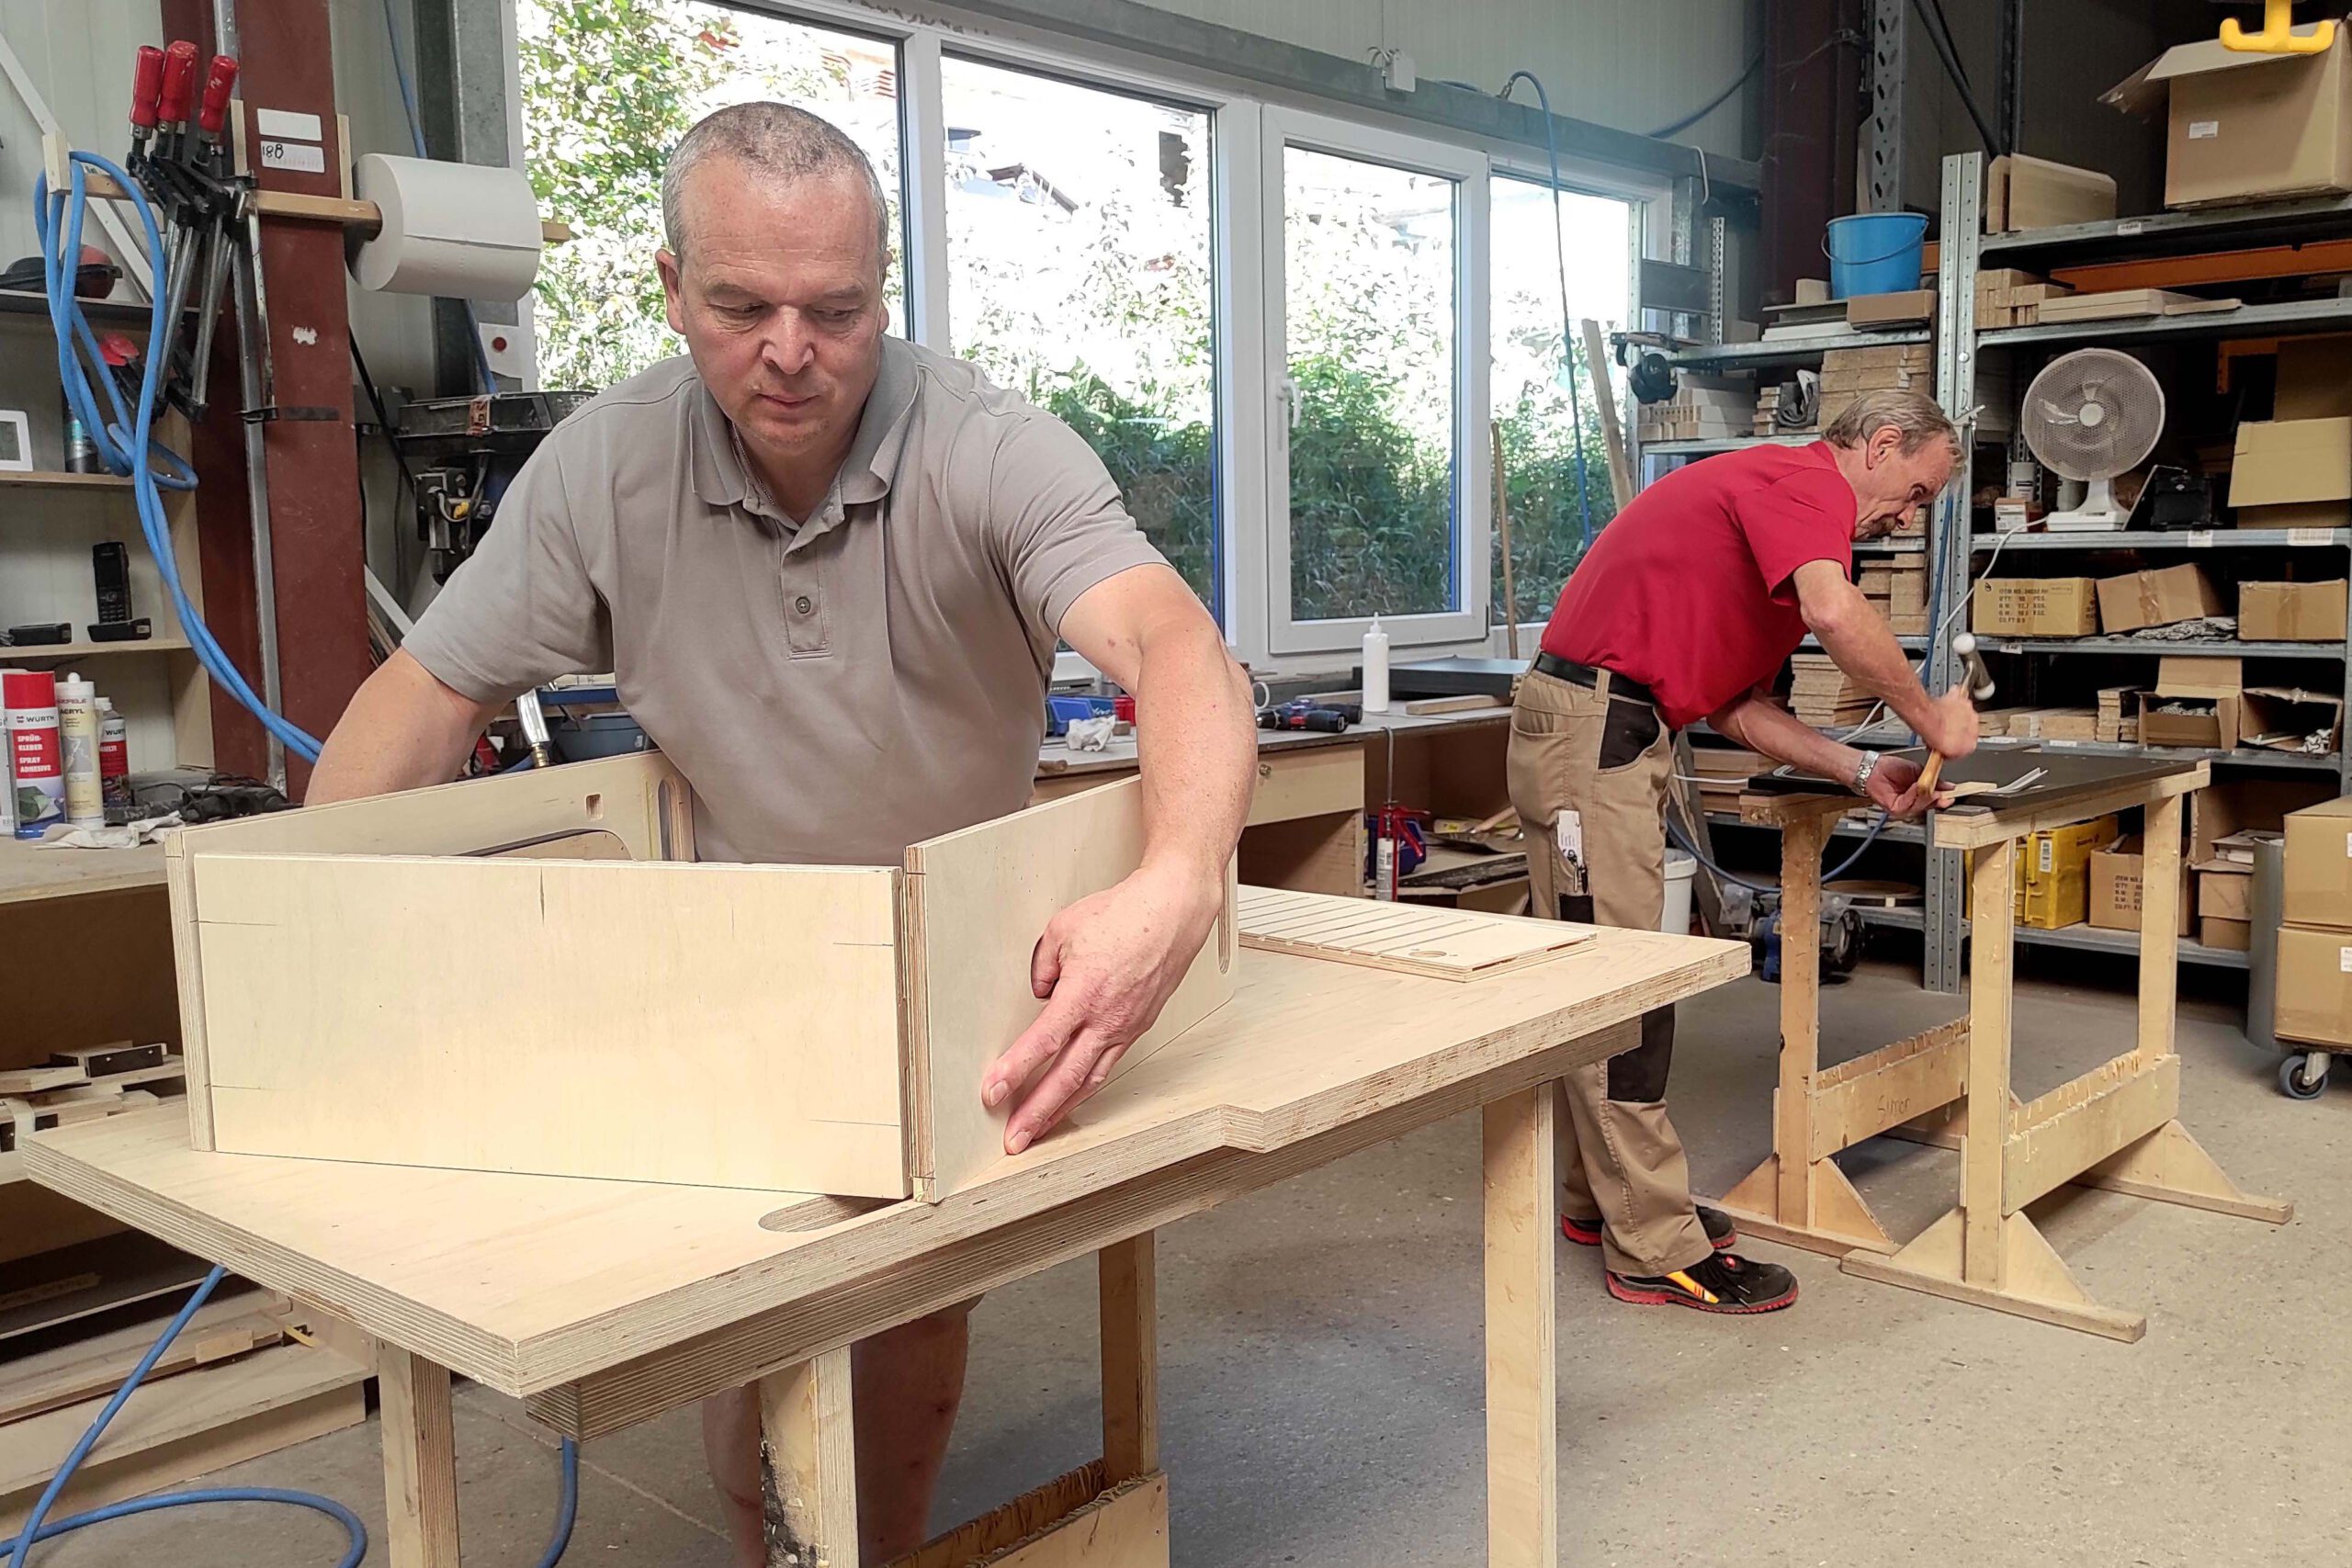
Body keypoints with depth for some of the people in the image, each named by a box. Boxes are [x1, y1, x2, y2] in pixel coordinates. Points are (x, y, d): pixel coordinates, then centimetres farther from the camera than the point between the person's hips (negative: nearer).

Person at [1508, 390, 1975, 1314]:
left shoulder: (1776, 497, 23)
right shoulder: (1806, 481, -8)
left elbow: (1738, 708, 17)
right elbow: (1835, 614, -30)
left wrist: (1863, 773, 7)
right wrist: (1929, 714, -15)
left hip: (1619, 738, 11)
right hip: (1590, 727, -11)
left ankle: (1601, 1198, 27)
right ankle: (1656, 1251, -1)